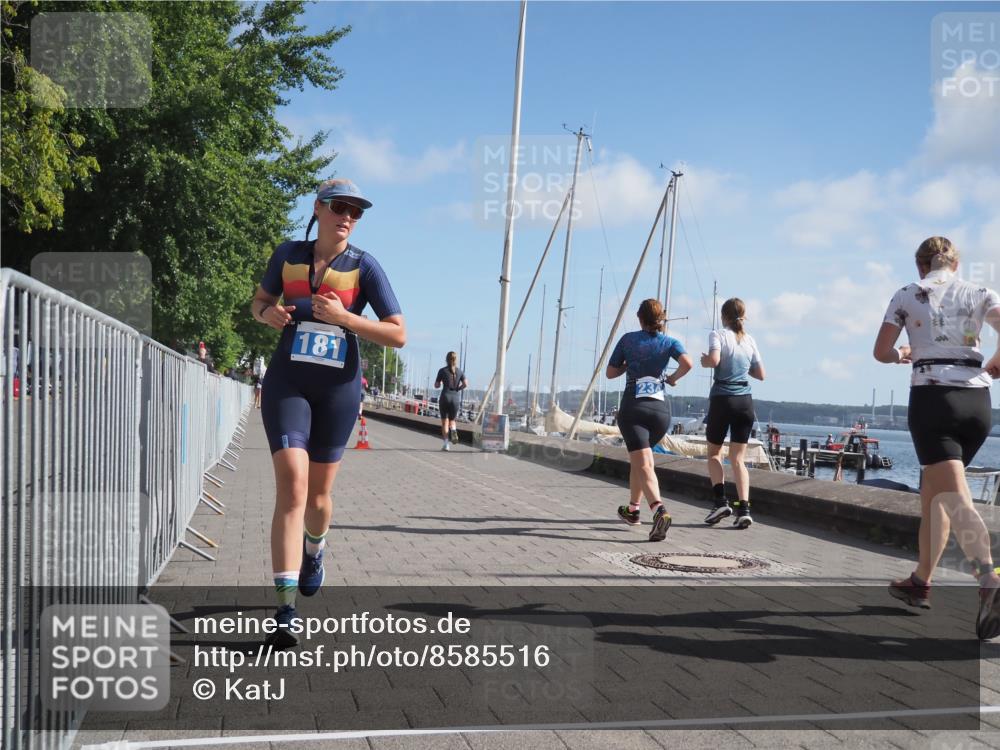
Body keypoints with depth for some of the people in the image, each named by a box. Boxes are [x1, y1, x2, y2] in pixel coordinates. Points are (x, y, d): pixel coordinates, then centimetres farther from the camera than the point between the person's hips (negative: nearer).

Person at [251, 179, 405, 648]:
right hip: (287, 381, 0)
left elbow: (398, 335, -5)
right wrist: (268, 314, -4)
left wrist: (344, 317, -18)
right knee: (292, 483, -16)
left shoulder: (364, 267, -2)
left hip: (338, 387, 0)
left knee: (317, 493, 10)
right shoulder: (287, 255, 4)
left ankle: (314, 550, 47)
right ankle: (285, 610, -17)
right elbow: (260, 301, 20)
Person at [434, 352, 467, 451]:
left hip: (445, 397, -2)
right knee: (452, 420, 18)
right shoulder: (460, 372, 7)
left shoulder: (442, 370, 1)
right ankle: (453, 431, -14)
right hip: (455, 398, 2)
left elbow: (436, 385, 4)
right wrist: (458, 389, 13)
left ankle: (446, 443, -6)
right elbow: (465, 384, -4)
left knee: (445, 421, 5)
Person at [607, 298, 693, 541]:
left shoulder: (628, 339, 6)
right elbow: (688, 363, -12)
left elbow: (611, 372, 12)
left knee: (644, 465, -13)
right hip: (661, 408, 3)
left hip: (633, 406, -3)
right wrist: (673, 378, 6)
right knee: (639, 457, 25)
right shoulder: (669, 342, 7)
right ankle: (632, 509, 34)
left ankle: (659, 510, -36)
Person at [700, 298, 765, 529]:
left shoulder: (718, 335, -2)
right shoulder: (750, 340, 11)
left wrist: (704, 360, 0)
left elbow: (714, 360, -21)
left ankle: (721, 501, -3)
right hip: (745, 401, 3)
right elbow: (760, 375, 15)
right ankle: (743, 508, -10)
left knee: (714, 453, 13)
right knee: (738, 458, 4)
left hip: (722, 399, -3)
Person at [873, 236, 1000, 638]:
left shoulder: (907, 294, 8)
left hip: (932, 397, -4)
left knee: (955, 498, -15)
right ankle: (920, 582, 26)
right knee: (933, 491, 18)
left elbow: (880, 352, 4)